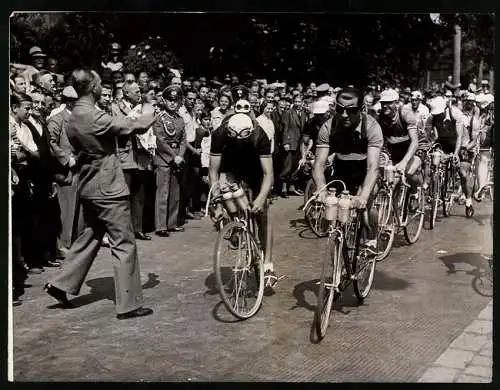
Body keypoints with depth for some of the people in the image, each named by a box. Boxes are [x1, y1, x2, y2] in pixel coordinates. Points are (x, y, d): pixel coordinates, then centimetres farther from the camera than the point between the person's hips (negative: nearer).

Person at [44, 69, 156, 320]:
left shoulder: (73, 118, 8)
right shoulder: (94, 117, -21)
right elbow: (138, 125, -18)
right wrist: (148, 113, 2)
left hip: (89, 188, 9)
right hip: (108, 189, -9)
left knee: (90, 237, 22)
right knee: (124, 245, -1)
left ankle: (61, 284, 24)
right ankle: (129, 304, 4)